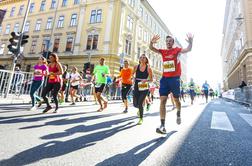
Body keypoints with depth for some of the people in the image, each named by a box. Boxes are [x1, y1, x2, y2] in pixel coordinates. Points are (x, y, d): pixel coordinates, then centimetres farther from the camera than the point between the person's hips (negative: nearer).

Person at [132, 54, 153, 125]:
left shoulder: (148, 68, -5)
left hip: (144, 88, -2)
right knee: (135, 104, 5)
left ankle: (141, 119, 13)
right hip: (136, 87, 3)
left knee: (140, 103, -10)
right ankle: (140, 109, 44)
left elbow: (151, 79, -2)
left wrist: (146, 80, -21)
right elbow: (132, 75, 12)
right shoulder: (136, 67, 1)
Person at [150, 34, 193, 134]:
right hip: (164, 78, 3)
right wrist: (151, 42, -19)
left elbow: (188, 50, -12)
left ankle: (178, 114, 44)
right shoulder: (163, 51, 11)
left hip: (174, 78, -2)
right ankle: (162, 126, -6)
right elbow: (151, 48, 3)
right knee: (162, 100, -8)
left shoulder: (177, 50, 3)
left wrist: (190, 42, -32)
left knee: (176, 99, 12)